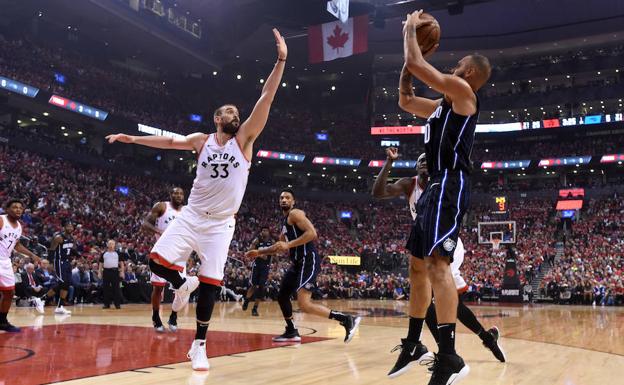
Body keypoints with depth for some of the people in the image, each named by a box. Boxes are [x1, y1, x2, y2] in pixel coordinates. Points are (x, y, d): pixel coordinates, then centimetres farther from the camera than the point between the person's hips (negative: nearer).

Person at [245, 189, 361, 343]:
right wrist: (259, 252, 29)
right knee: (282, 296, 18)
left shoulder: (295, 214, -7)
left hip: (309, 261, -10)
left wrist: (288, 244, -22)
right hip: (298, 263, 10)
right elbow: (281, 246, 34)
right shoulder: (285, 221, 22)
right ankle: (291, 332, 31)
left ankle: (347, 320, -18)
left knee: (304, 304, -21)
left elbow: (312, 233, -22)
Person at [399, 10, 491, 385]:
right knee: (419, 263, 13)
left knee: (437, 263, -21)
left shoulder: (462, 91, -2)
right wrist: (412, 46, 29)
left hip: (450, 186, -10)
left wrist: (411, 29, 9)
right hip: (436, 187, 10)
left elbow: (418, 65, -9)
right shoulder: (444, 105, 24)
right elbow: (405, 99, 32)